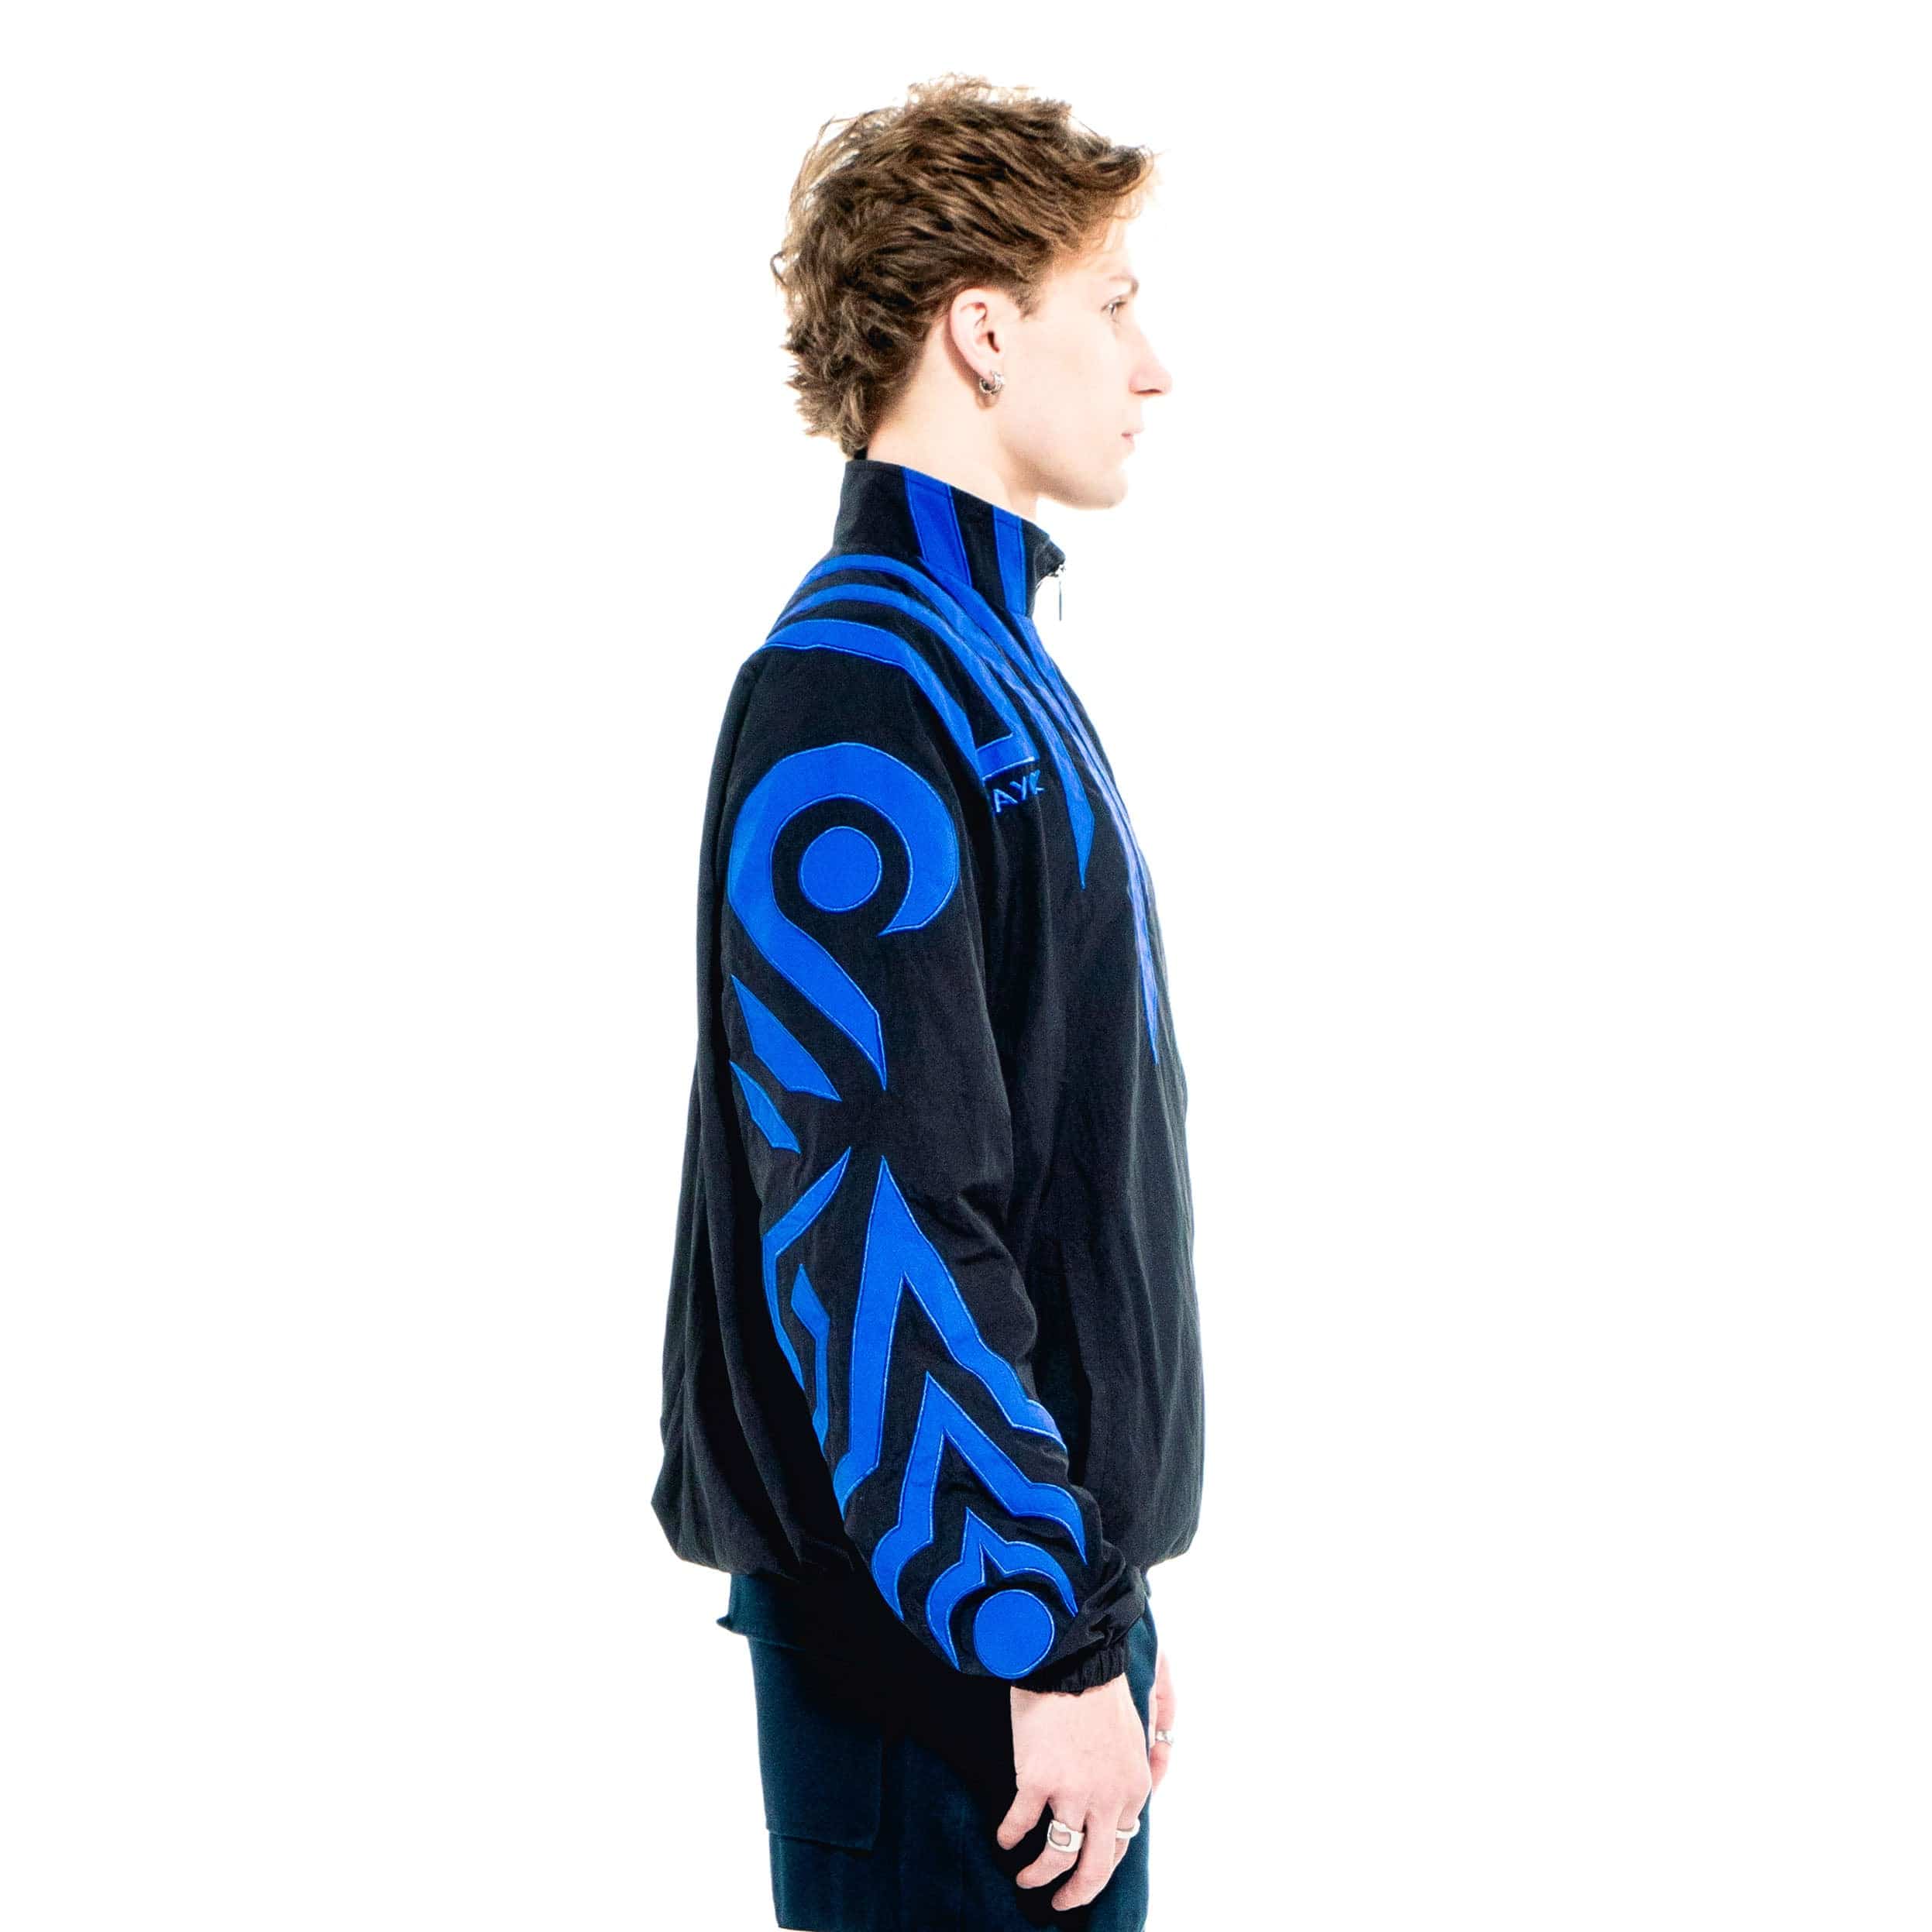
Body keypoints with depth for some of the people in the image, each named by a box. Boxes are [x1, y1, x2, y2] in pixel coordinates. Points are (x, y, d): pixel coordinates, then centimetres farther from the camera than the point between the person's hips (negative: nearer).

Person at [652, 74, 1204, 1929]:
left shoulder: (989, 666, 14)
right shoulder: (858, 696, -17)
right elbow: (868, 1219, -23)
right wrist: (1055, 1637, -20)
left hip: (1050, 1563, 9)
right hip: (944, 1635, -9)